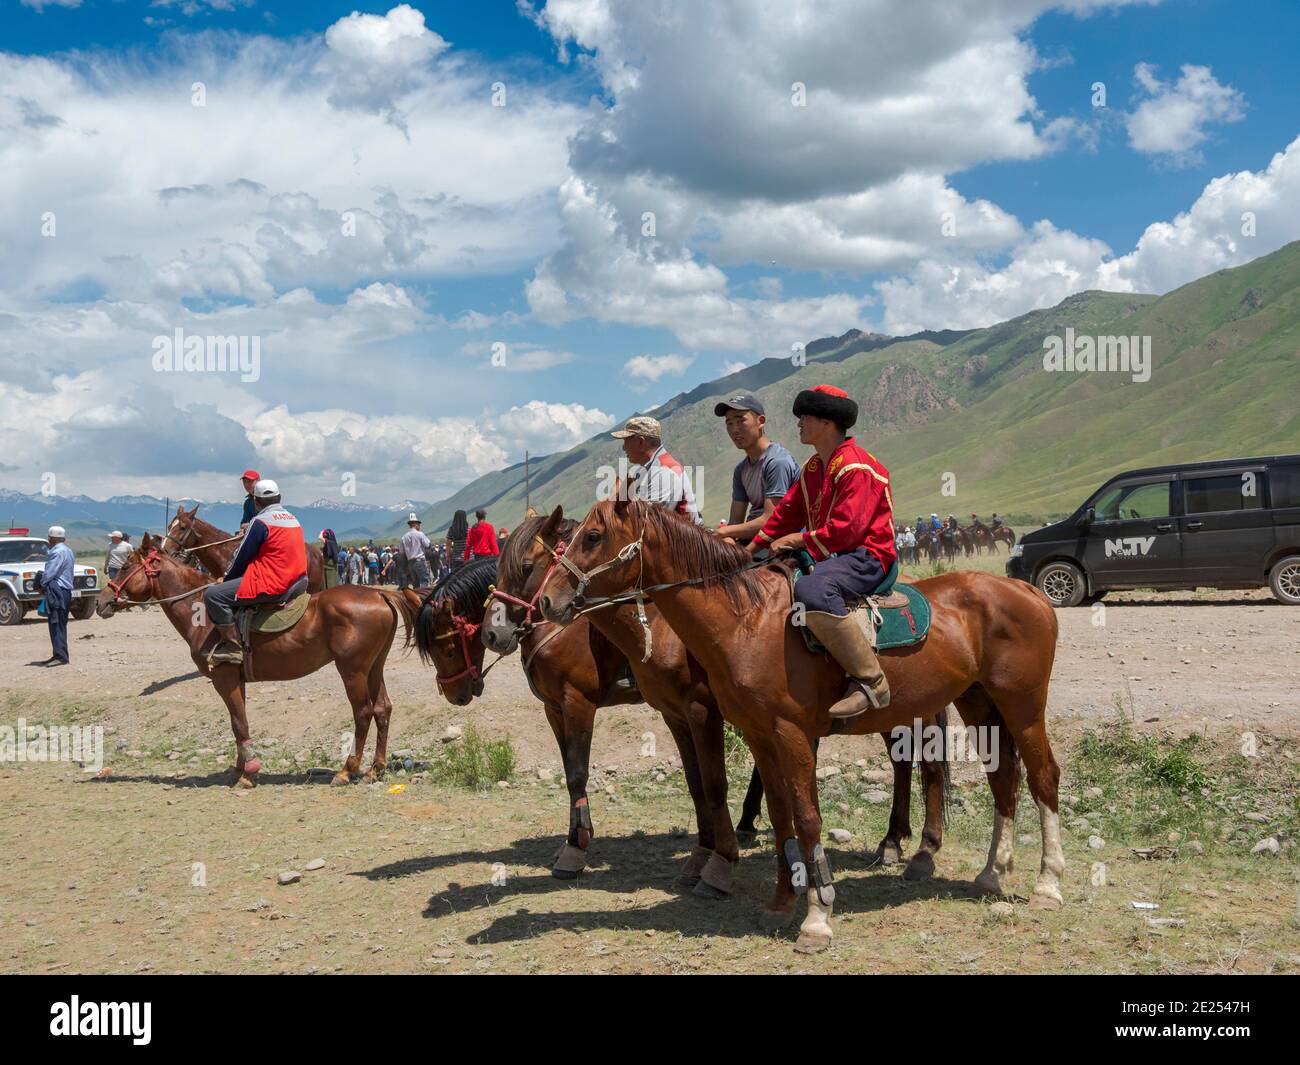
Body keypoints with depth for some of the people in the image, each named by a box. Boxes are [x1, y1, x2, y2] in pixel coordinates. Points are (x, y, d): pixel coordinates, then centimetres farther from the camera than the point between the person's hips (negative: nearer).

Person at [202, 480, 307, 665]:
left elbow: (242, 557, -6)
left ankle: (233, 647, -12)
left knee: (213, 594, -11)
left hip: (271, 586, -10)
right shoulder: (293, 519, 15)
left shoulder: (260, 522, -11)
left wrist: (226, 579, 10)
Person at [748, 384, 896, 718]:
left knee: (811, 590, -40)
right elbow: (788, 512, 21)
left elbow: (847, 527, -24)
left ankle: (870, 681, -32)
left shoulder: (856, 467, -15)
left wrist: (801, 540, -18)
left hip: (867, 556, -11)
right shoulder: (813, 468, 16)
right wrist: (752, 549, 16)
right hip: (829, 555, 11)